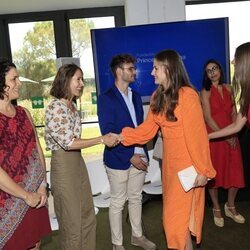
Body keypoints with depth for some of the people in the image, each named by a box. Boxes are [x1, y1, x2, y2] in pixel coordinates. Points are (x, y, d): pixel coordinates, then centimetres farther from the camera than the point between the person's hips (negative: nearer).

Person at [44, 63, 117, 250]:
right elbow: (68, 142, -22)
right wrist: (102, 140, -19)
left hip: (78, 162, 8)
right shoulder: (55, 108, -18)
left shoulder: (72, 105, 9)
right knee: (72, 222, 6)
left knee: (88, 217, 17)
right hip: (63, 165, -8)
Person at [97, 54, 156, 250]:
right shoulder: (106, 99, -11)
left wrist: (143, 152, 5)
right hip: (119, 159, -6)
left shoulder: (136, 96, 10)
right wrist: (130, 156, -16)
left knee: (136, 198, 19)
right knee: (118, 202, 8)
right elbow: (108, 133, -15)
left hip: (139, 156, 6)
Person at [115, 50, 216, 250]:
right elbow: (148, 128, 4)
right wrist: (121, 136, -4)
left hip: (187, 163, -7)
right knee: (174, 211, 18)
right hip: (169, 161, 7)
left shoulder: (187, 95, -18)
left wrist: (203, 169, -15)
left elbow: (197, 135, -18)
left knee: (178, 215, 1)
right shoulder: (158, 96, 6)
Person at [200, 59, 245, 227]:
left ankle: (231, 206, 29)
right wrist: (224, 136, -13)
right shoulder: (206, 92, -5)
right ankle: (217, 209, 23)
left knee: (236, 173, 7)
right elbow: (208, 118, -11)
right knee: (214, 173, 5)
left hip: (231, 136, 4)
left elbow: (234, 113, 8)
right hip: (214, 136, -4)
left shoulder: (228, 88, 8)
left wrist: (234, 135, -5)